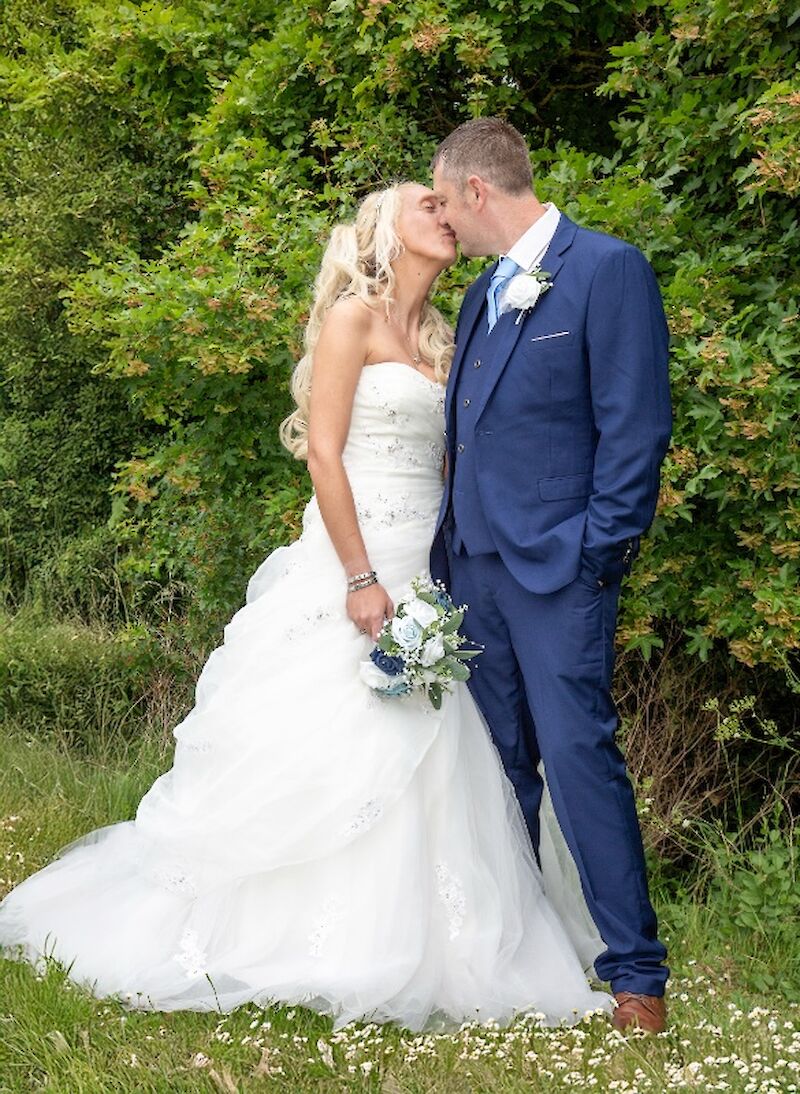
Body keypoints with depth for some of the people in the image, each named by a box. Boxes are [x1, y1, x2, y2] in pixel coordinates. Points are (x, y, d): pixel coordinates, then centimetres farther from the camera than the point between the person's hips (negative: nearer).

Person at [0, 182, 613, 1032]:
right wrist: (362, 578, -18)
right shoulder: (353, 316, -4)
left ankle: (404, 954, 10)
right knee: (323, 757, -6)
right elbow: (322, 453, -12)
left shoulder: (440, 341, 18)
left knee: (419, 765, 4)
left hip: (423, 576, 7)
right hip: (351, 567, -7)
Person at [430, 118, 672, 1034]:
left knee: (577, 755, -11)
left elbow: (636, 425, -12)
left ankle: (635, 971, -2)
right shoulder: (483, 295, 18)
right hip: (475, 562, 8)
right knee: (497, 761, 12)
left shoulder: (607, 270, -8)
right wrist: (453, 543, 13)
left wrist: (599, 553, -15)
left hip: (555, 564, -8)